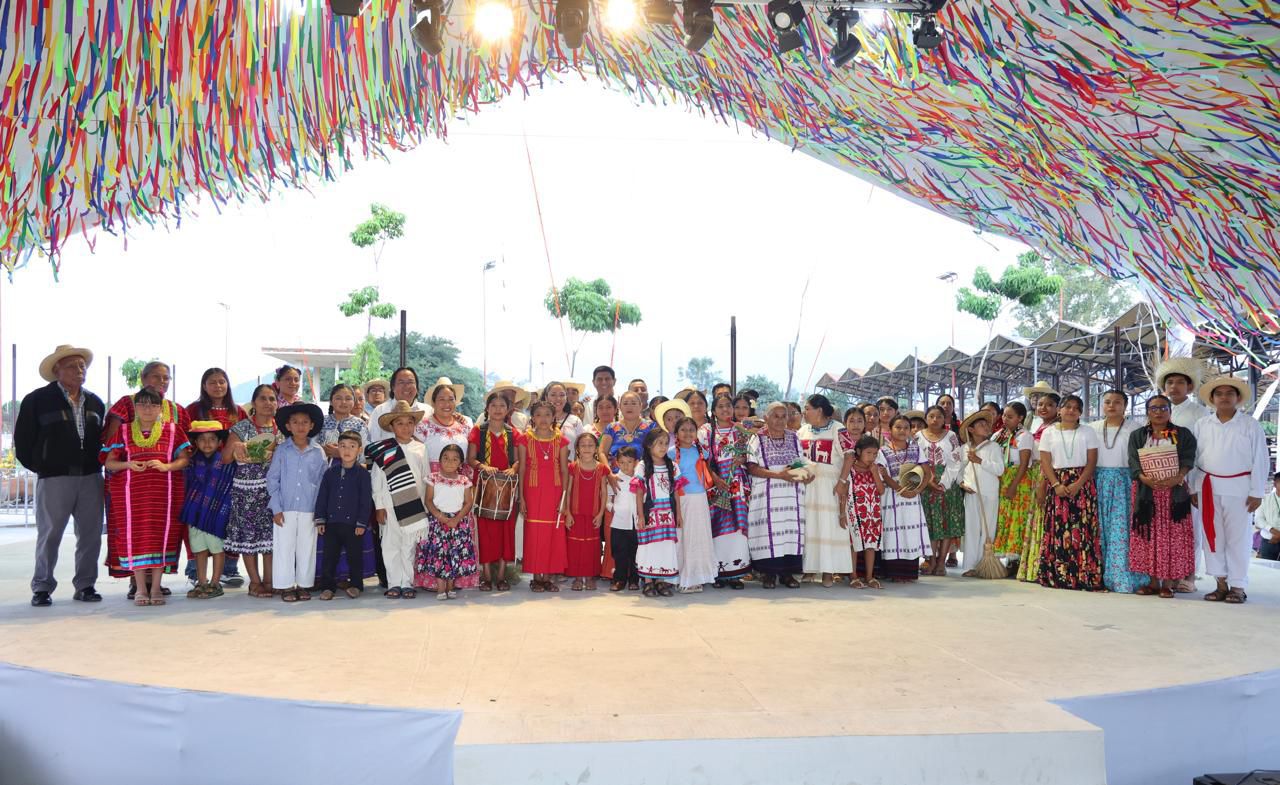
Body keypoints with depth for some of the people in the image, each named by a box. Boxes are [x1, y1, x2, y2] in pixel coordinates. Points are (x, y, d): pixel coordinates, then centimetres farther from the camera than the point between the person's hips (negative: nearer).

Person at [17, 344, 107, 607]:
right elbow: (22, 439, 3)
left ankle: (85, 586, 15)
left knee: (91, 535, 5)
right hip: (54, 478, -4)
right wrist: (38, 466, 2)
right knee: (49, 535, 1)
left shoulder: (95, 403, 14)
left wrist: (97, 465, 12)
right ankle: (42, 588, 12)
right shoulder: (37, 399, 0)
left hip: (91, 478, 4)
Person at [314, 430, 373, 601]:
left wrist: (362, 523, -9)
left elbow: (366, 500, -4)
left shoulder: (363, 474, -3)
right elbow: (322, 496, 8)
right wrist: (320, 520, 3)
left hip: (353, 524, -3)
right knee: (329, 557, 7)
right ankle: (327, 586, 15)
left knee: (354, 556, 7)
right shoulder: (330, 472, 6)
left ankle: (355, 585, 20)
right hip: (332, 523, 3)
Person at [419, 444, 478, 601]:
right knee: (438, 552, -7)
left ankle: (451, 586, 12)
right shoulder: (434, 478, 2)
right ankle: (440, 588, -3)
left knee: (456, 554, 0)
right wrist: (439, 516, -15)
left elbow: (469, 502, 0)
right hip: (437, 520, -1)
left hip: (459, 521, 1)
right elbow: (429, 500, -1)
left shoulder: (464, 480, 4)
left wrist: (456, 519, -13)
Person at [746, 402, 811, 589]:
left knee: (792, 529, 1)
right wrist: (779, 475, -18)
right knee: (769, 529, -6)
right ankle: (769, 573, 4)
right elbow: (752, 468, -8)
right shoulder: (758, 439, 0)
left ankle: (787, 572, 9)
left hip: (792, 494, 4)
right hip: (767, 494, -4)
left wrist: (806, 474, -6)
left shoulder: (794, 438, 14)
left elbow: (802, 463, 17)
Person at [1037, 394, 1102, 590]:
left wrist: (1078, 484, -13)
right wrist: (1057, 485, -11)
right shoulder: (1049, 433, 9)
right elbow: (1045, 462, 3)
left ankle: (1084, 576, -4)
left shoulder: (1088, 432, 7)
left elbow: (1092, 461, 0)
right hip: (1057, 484, 1)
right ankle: (1057, 575, 2)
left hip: (1082, 484, -1)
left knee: (1082, 529, -6)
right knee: (1057, 529, -2)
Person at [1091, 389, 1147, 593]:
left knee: (1122, 529, -8)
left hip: (1124, 483, -3)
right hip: (1099, 483, 3)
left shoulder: (1134, 428, 2)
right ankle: (1102, 576, 6)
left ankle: (1123, 577, -4)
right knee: (1102, 530, 2)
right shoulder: (1093, 428, 11)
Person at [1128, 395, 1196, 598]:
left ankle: (1168, 583, 2)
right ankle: (1153, 581, 8)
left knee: (1172, 536, -3)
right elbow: (1133, 462, -1)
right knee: (1149, 536, 1)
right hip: (1146, 490, 1)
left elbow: (1188, 459, -4)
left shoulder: (1183, 434, 7)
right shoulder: (1137, 436, 10)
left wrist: (1178, 478, -22)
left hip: (1174, 491, -1)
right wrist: (1145, 479, -20)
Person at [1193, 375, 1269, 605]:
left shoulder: (1250, 425, -1)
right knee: (1213, 536, 6)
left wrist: (1256, 492, -6)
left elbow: (1260, 460, -2)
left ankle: (1238, 586, 8)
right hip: (1209, 488, 3)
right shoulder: (1202, 425, 6)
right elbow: (1191, 458, 8)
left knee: (1238, 538, 1)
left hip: (1239, 488, -3)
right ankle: (1221, 584, 15)